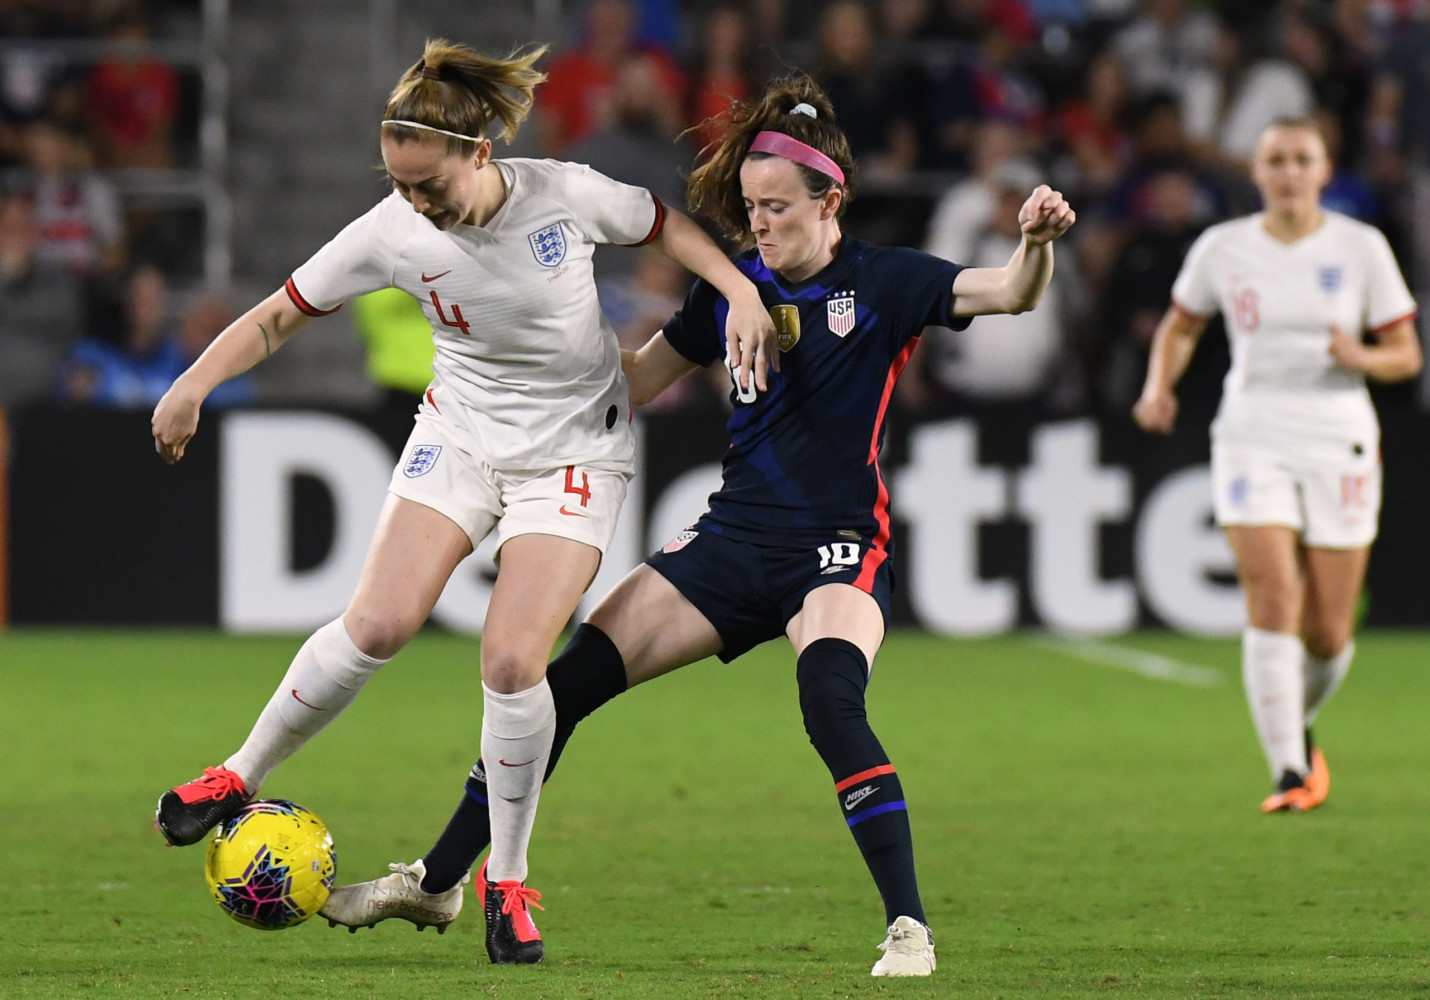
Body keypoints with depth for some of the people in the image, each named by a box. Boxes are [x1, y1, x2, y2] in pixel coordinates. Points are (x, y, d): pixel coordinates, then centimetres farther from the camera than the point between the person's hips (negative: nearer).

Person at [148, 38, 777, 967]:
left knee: (513, 660, -16)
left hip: (574, 450, -2)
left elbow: (667, 226, 2)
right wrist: (193, 385, -20)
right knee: (379, 623, -17)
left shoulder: (564, 194, -19)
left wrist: (743, 293, -11)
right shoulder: (392, 234, -15)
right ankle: (241, 779, 6)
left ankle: (507, 882, 2)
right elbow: (280, 314, -6)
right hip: (461, 430, 2)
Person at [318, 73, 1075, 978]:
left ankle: (908, 928, -28)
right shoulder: (733, 289, 7)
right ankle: (438, 880, 12)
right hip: (733, 541, 5)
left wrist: (1037, 247, -40)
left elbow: (1011, 294, -19)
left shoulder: (883, 283, -6)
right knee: (567, 682, 0)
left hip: (840, 550, -5)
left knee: (829, 698, -34)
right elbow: (634, 381, 18)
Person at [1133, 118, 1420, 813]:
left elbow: (1405, 355, 3)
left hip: (1339, 443, 0)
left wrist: (1360, 358, -18)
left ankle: (1299, 725, 34)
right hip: (1252, 438, 0)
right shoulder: (1222, 248, 3)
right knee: (1272, 601, -18)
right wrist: (1159, 387, 0)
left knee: (1328, 632, 2)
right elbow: (1179, 327, 19)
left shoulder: (1362, 248, 0)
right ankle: (1289, 771, -18)